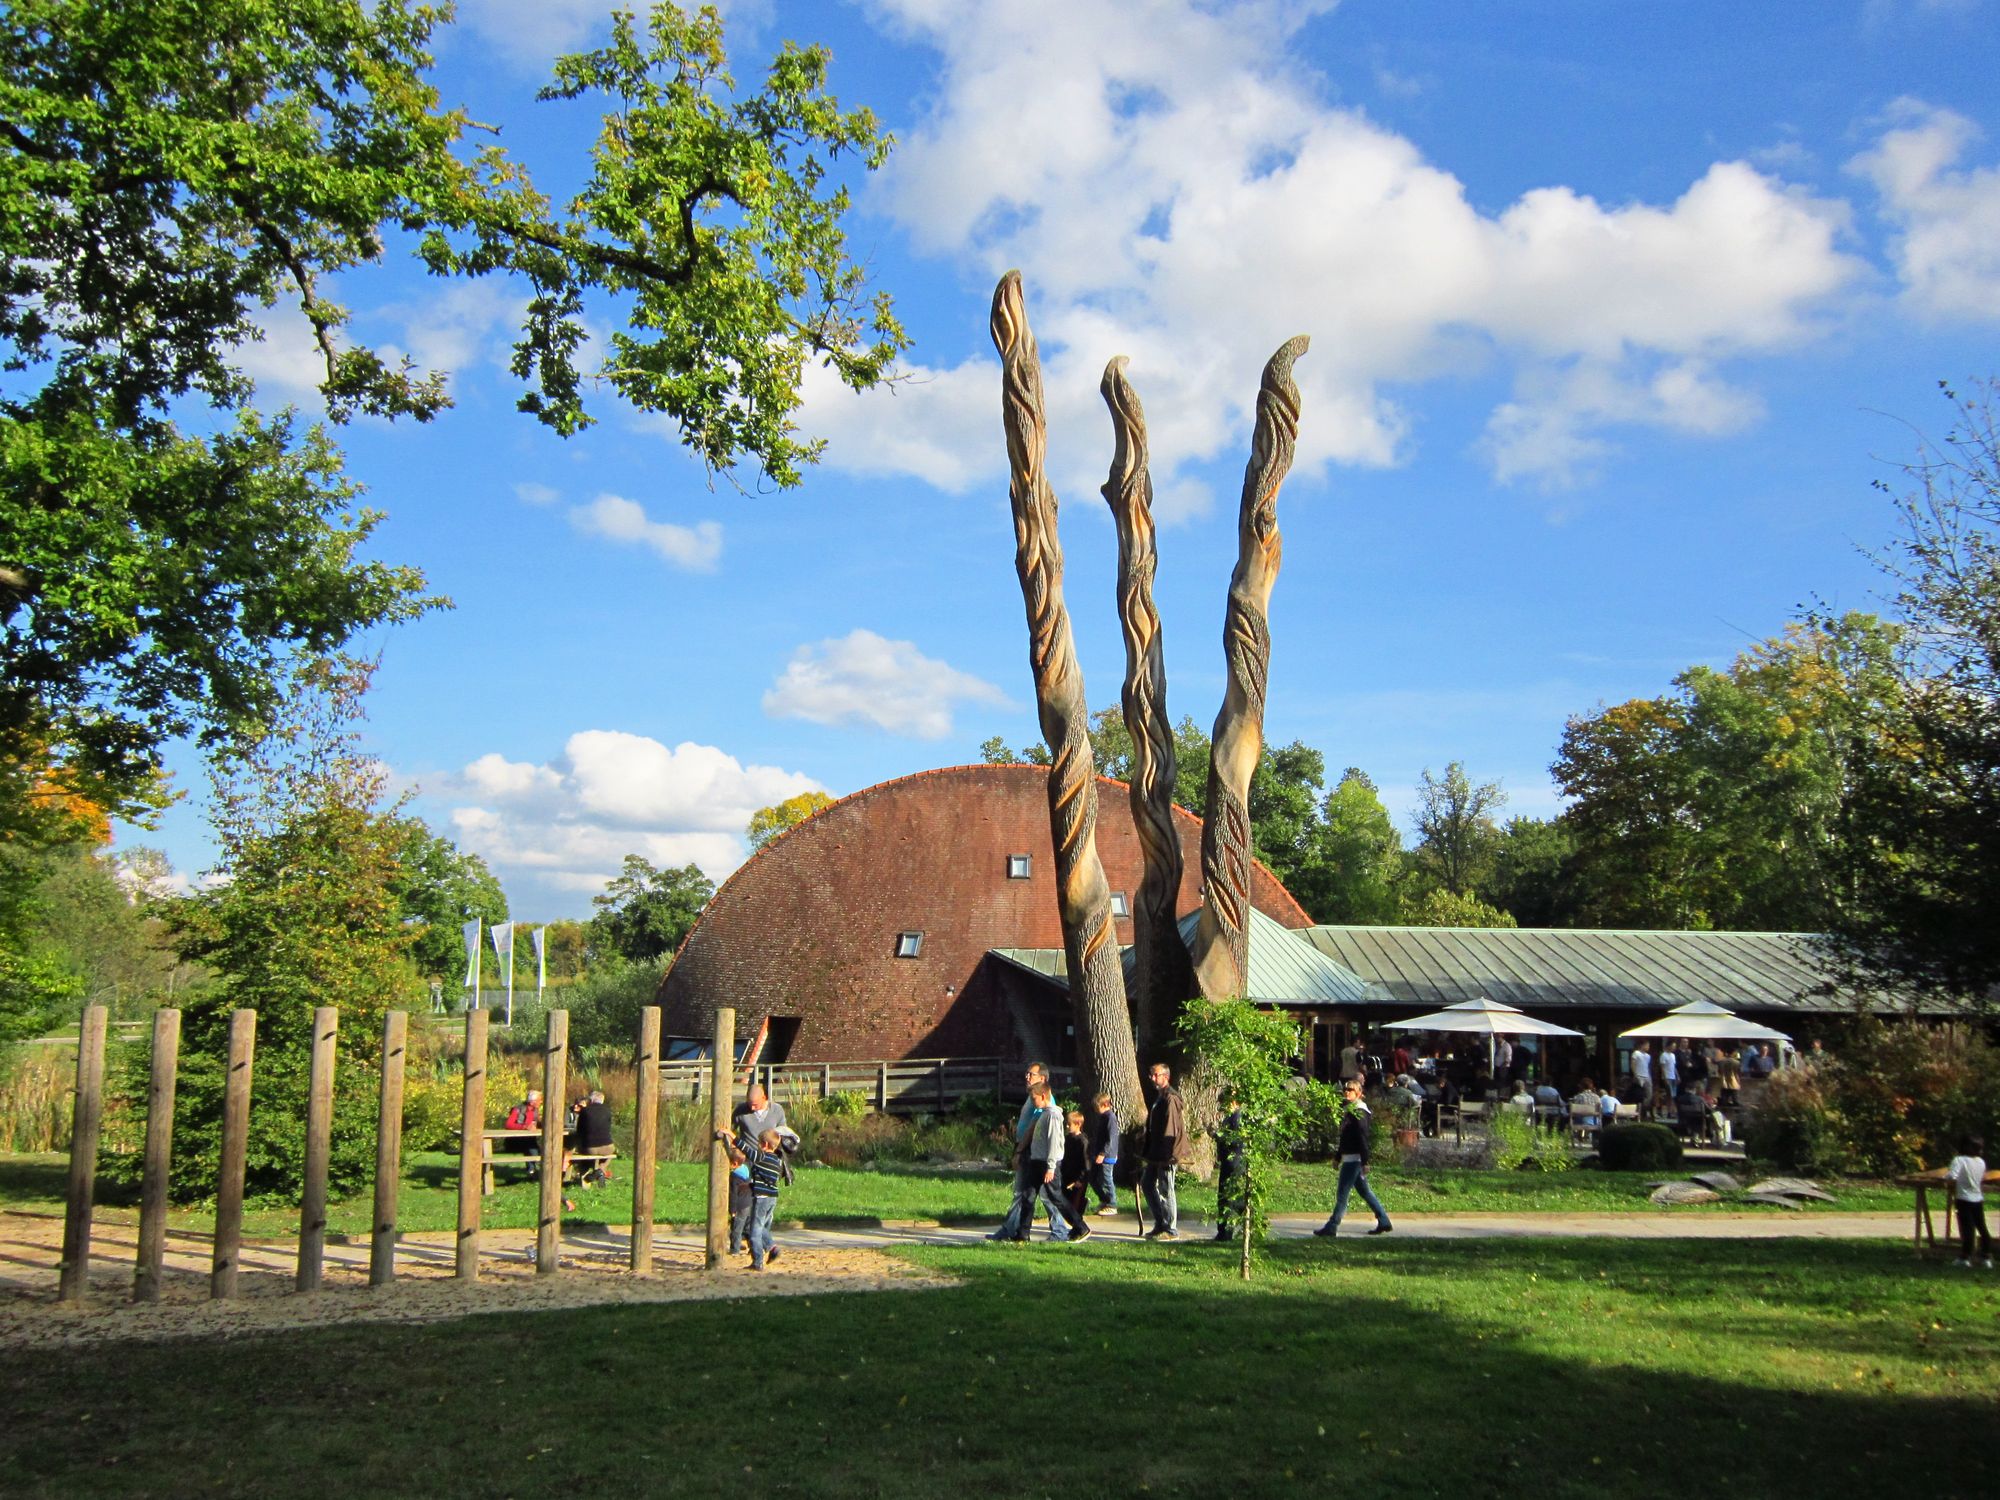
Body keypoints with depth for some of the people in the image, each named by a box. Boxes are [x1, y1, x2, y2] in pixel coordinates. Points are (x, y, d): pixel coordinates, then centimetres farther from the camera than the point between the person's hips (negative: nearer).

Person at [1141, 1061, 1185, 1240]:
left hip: (1166, 1154, -11)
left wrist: (1167, 1155, -22)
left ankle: (1170, 1229, 4)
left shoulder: (1170, 1098, -16)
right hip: (1156, 1154, 11)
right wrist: (1149, 1152, 18)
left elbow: (1171, 1129, -21)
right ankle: (1160, 1224, 23)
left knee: (1165, 1189, -4)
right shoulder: (1157, 1097, 16)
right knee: (1147, 1184, 15)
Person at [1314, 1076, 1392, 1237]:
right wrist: (1338, 1157, 23)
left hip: (1354, 1159, -10)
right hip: (1349, 1158, 10)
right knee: (1365, 1192, 14)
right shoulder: (1350, 1111, 15)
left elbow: (1363, 1139, -20)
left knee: (1342, 1194, -5)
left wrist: (1365, 1162, -23)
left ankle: (1331, 1228, -1)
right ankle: (1384, 1222, 19)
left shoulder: (1358, 1113, -15)